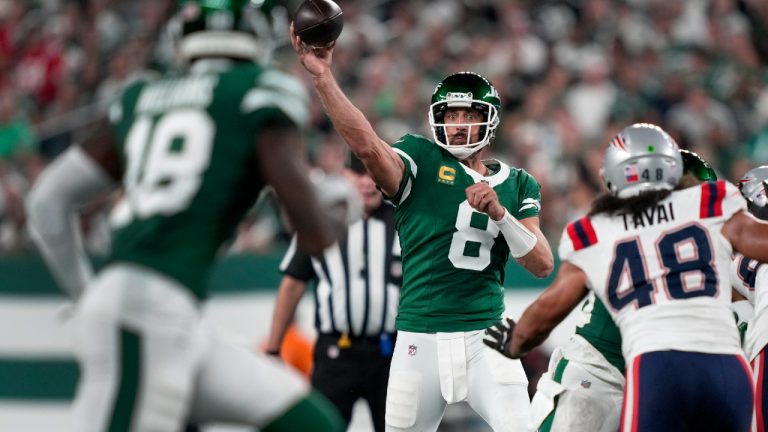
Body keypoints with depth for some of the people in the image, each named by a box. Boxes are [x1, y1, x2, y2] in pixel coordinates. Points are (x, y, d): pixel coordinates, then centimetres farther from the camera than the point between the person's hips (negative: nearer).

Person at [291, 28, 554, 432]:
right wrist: (323, 77, -29)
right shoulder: (421, 160, 2)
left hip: (484, 341, 1)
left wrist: (499, 212, -14)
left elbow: (543, 265, 1)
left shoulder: (517, 185, 11)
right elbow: (367, 145, -18)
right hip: (421, 340, -1)